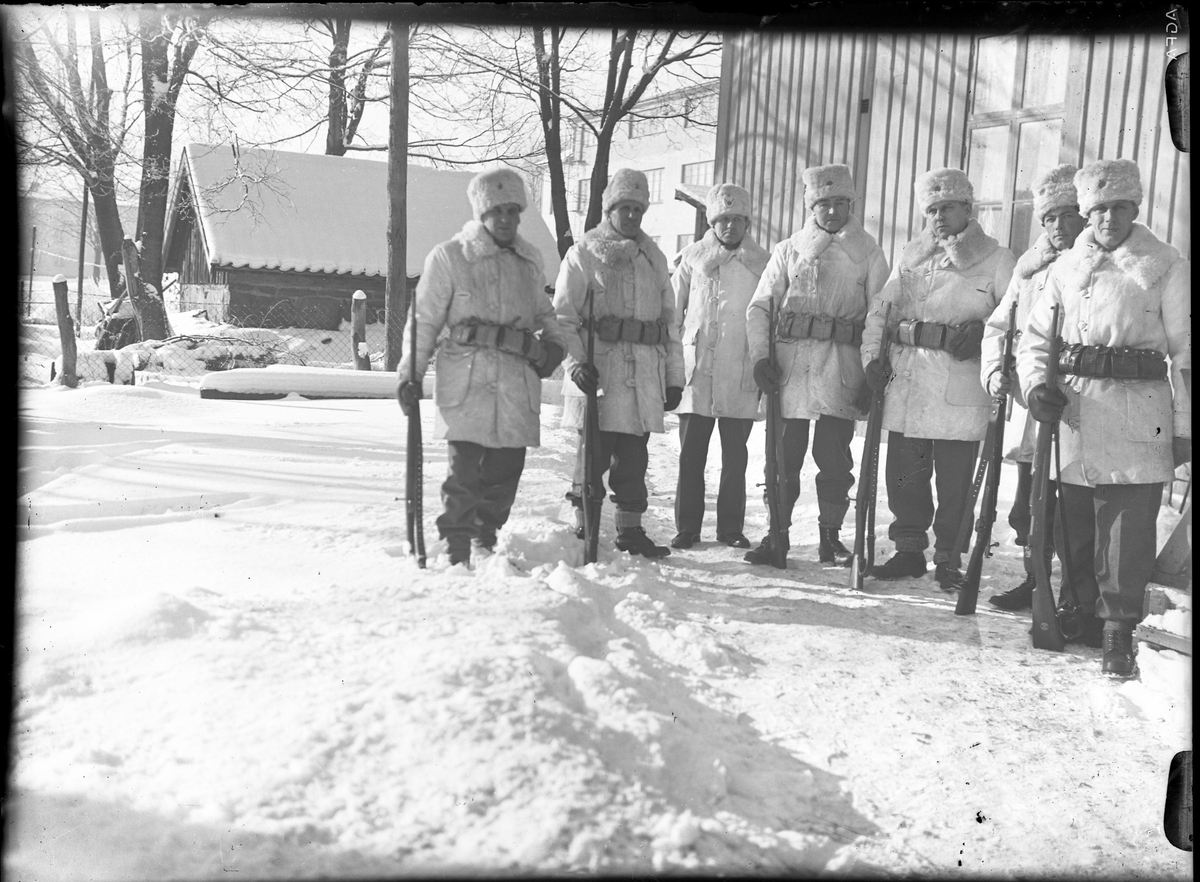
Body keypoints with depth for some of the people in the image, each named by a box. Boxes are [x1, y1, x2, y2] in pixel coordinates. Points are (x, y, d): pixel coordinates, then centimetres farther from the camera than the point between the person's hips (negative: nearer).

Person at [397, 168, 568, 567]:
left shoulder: (529, 260, 16)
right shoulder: (448, 256, 2)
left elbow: (543, 311, 28)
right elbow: (424, 321, 3)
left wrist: (554, 341, 8)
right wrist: (410, 374, -3)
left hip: (518, 381, 5)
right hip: (467, 380, -4)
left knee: (506, 468, 8)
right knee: (465, 470, -6)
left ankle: (486, 540, 25)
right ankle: (456, 549, 6)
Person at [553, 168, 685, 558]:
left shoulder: (653, 257, 18)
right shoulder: (584, 253, 2)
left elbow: (669, 321, 18)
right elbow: (563, 316, -3)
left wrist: (674, 376, 13)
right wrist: (576, 362, -17)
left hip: (646, 372, 5)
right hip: (599, 369, -4)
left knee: (633, 457, 10)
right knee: (594, 453, 0)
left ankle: (630, 529, 18)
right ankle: (584, 527, 12)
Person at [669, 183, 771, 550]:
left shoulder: (761, 261, 7)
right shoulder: (693, 257, 6)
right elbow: (672, 310, 7)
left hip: (741, 375, 1)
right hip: (697, 370, 0)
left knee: (735, 456, 7)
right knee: (691, 454, 2)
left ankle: (731, 527, 17)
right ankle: (687, 527, 11)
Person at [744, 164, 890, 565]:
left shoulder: (867, 252, 9)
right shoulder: (789, 250, 12)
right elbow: (760, 306, 9)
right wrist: (760, 356, -3)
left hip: (841, 364, -1)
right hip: (791, 362, 1)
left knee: (834, 456, 0)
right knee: (784, 453, 1)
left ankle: (830, 536, 13)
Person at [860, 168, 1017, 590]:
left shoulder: (996, 260, 3)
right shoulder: (910, 257, 16)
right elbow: (881, 311, 15)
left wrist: (982, 331, -19)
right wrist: (872, 356, 2)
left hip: (960, 386, -4)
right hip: (906, 381, 4)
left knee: (953, 480, 1)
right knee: (903, 473, 7)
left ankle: (948, 560, 15)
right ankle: (909, 551, 22)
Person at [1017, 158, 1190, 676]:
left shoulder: (1166, 267, 2)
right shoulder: (1067, 266, 11)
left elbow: (1184, 354, 3)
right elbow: (1034, 337, 14)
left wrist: (1184, 429, 1)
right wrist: (1036, 385, -5)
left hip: (1137, 419, -3)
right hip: (1071, 415, 3)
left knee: (1127, 530, -4)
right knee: (1075, 525, 11)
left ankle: (1119, 632, 5)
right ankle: (1081, 609, 29)